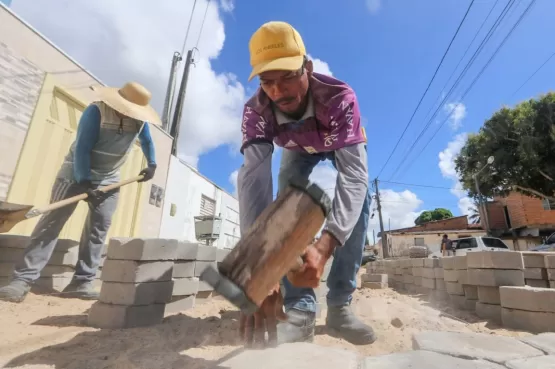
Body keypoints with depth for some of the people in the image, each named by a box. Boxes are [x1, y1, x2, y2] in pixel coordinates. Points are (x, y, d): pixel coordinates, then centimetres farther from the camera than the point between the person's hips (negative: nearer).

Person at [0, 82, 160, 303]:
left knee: (99, 227, -2)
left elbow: (147, 141, 16)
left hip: (109, 179, 5)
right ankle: (23, 279, -5)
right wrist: (83, 181, -25)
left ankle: (81, 283, 3)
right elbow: (82, 148, -22)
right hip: (77, 173, -4)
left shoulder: (139, 118, -4)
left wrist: (151, 164, 10)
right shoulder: (96, 111, -19)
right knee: (53, 220, -9)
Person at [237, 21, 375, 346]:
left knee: (360, 198, -24)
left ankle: (340, 305, -14)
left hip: (342, 143, 0)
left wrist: (324, 246, -68)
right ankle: (301, 310, -19)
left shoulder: (340, 97, -42)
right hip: (299, 148, 1)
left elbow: (354, 175, -51)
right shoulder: (255, 111, -36)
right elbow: (253, 178, -48)